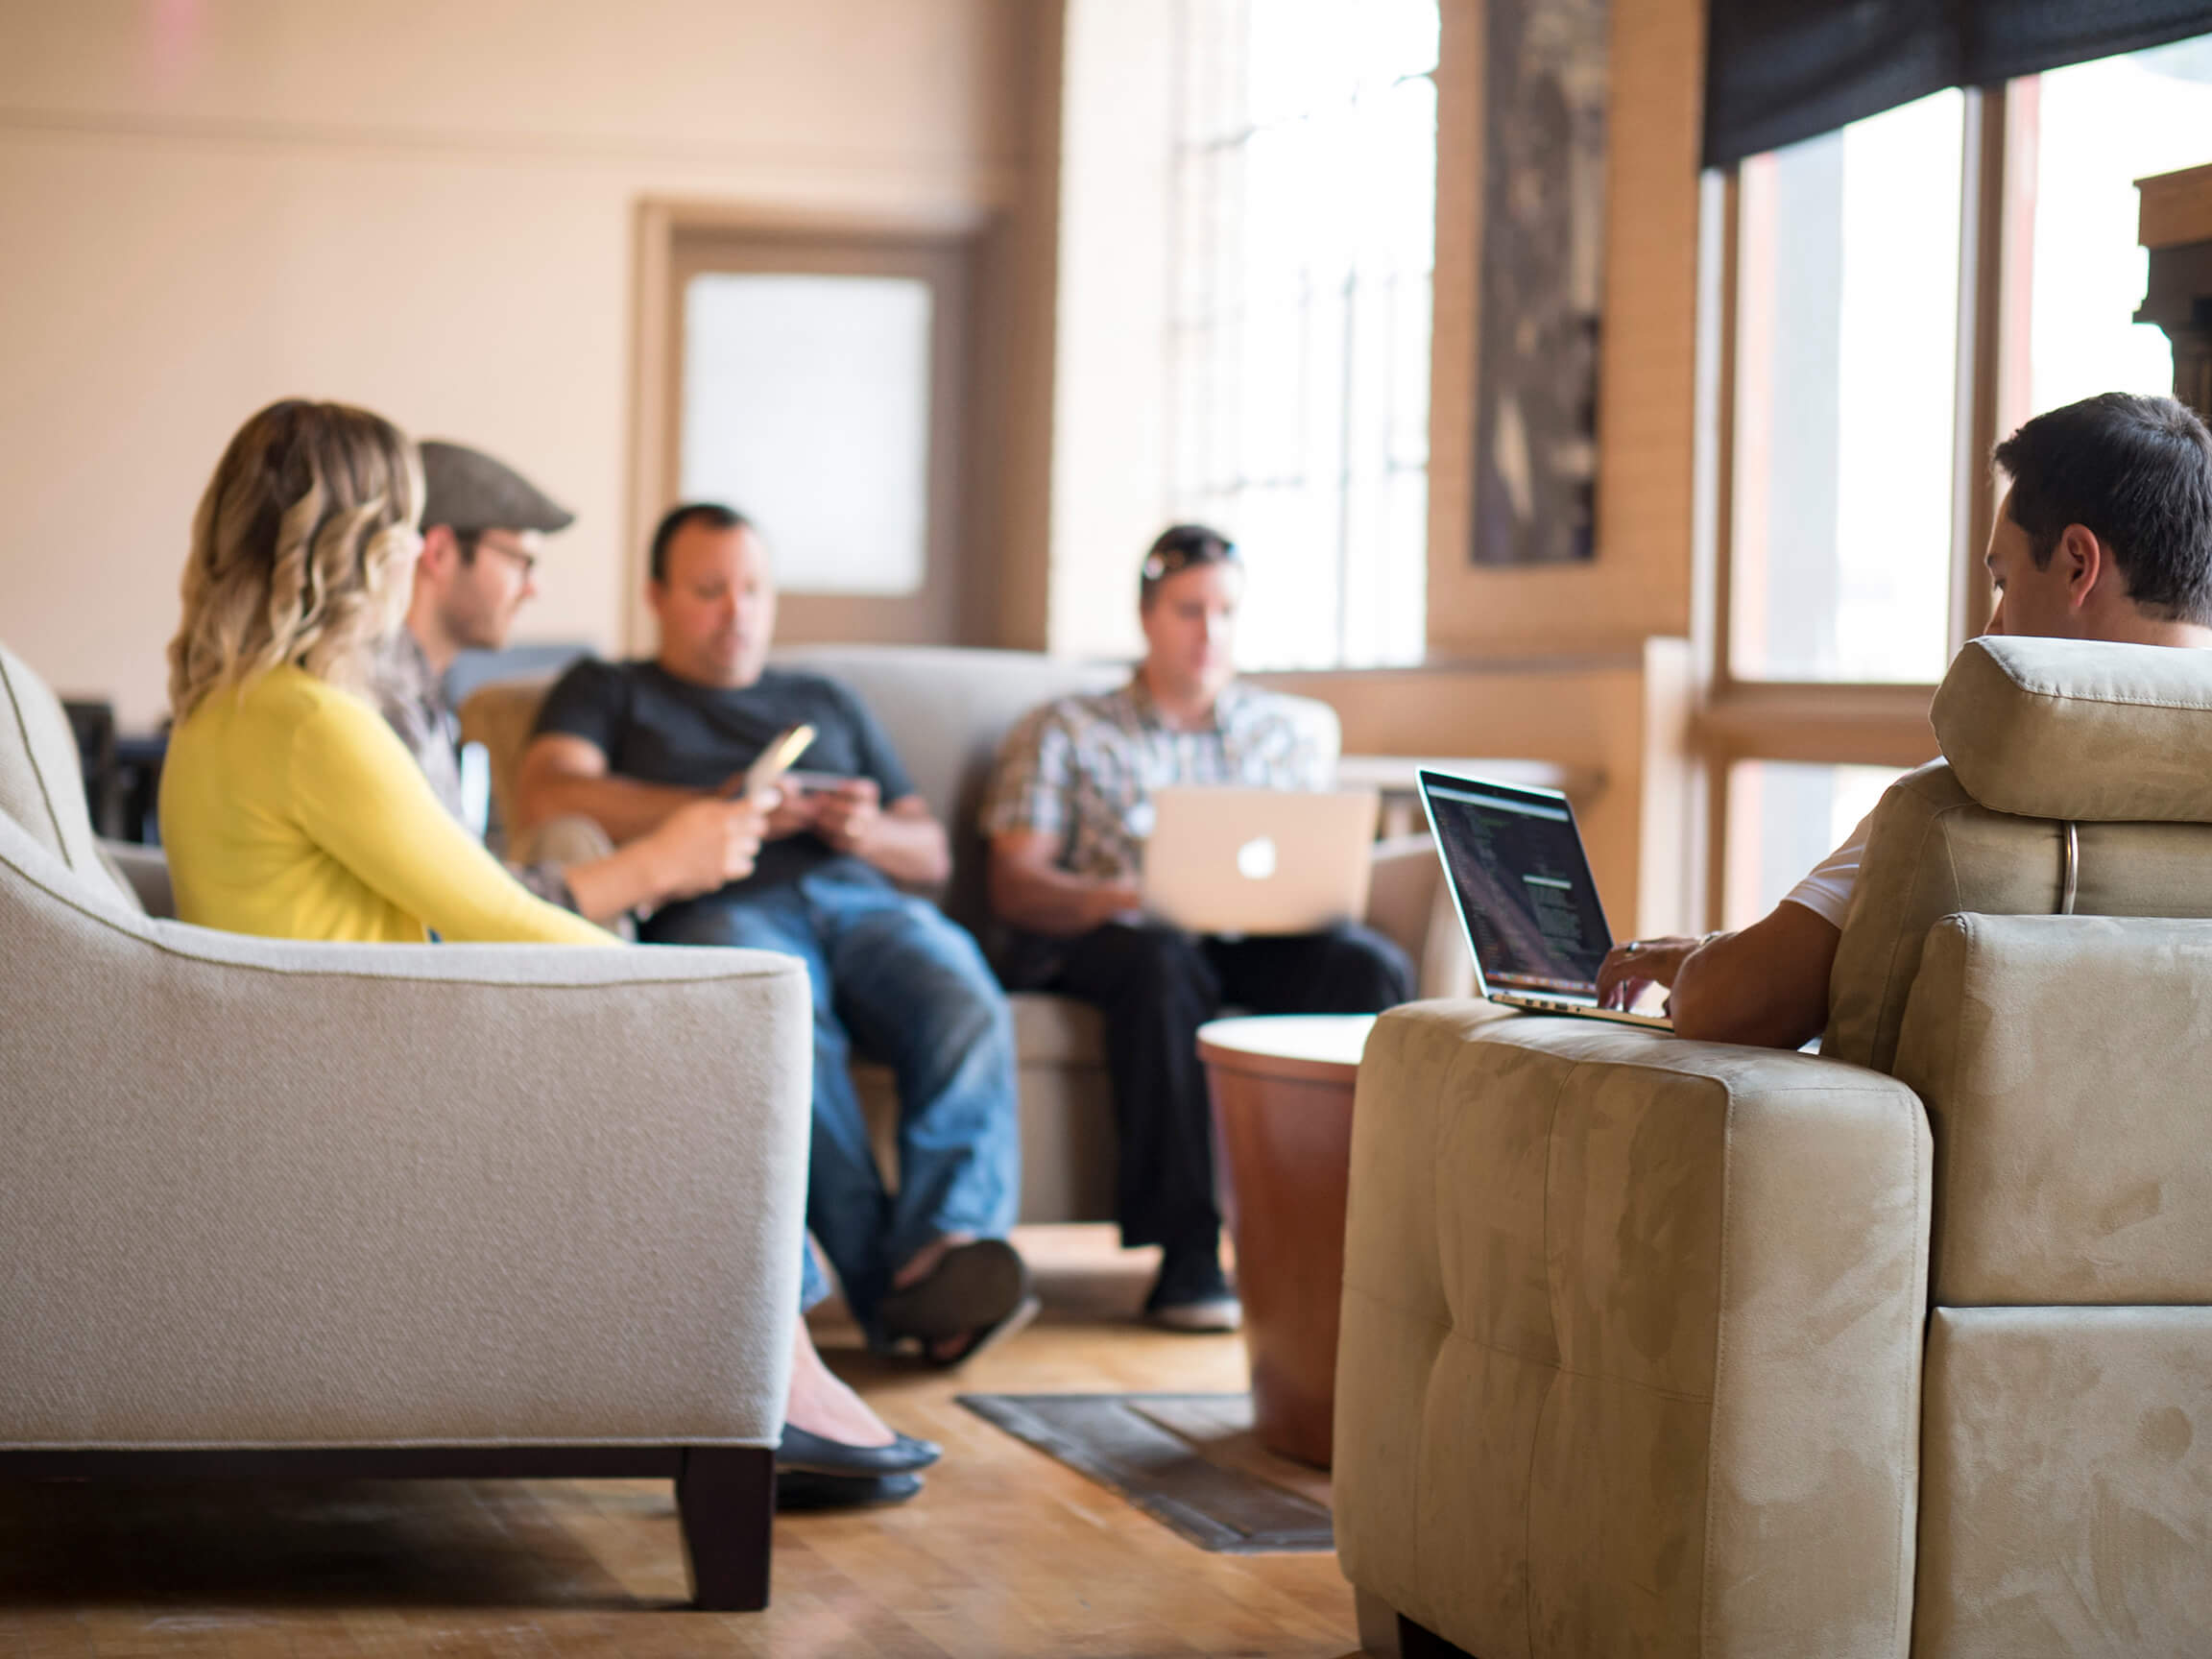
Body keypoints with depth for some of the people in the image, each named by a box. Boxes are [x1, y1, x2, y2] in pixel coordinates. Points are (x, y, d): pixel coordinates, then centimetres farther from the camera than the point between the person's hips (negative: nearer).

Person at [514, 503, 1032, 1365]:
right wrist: (714, 810, -8)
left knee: (969, 1012, -33)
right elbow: (549, 794, 3)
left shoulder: (829, 704, 35)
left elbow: (931, 853, 30)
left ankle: (946, 1250, -48)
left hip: (861, 898, 3)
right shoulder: (607, 692, 25)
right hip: (723, 907, -3)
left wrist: (870, 831, 4)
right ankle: (882, 1283, -43)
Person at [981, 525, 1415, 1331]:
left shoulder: (1294, 733, 24)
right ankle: (1184, 1256, -40)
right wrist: (1105, 897, -20)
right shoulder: (1066, 733, 14)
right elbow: (1014, 884, 2)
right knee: (1166, 963, -39)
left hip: (1262, 939, 3)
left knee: (1369, 962, -30)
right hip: (1110, 936, -3)